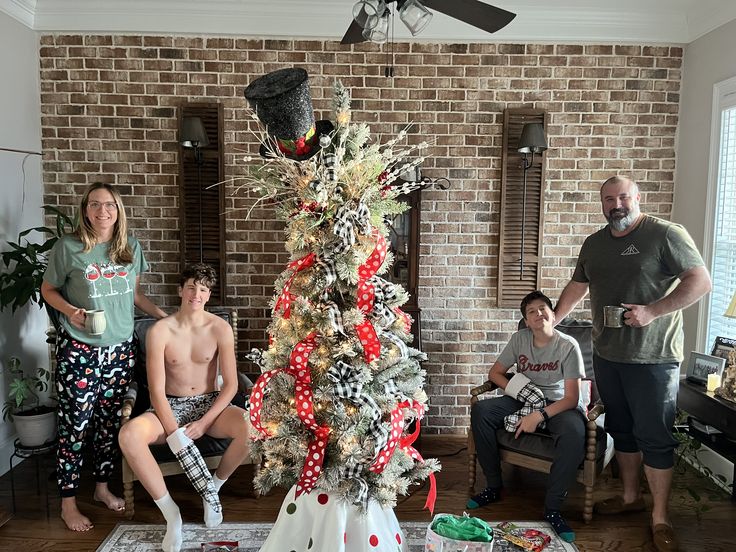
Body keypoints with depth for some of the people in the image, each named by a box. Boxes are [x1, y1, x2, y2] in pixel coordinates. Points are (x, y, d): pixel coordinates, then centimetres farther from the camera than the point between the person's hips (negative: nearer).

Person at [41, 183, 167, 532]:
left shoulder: (131, 248, 4)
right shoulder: (68, 247, -8)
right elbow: (48, 289, 3)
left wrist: (163, 316, 6)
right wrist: (70, 310, -15)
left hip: (121, 349, 4)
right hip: (79, 350, -4)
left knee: (110, 421, 13)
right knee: (75, 425, 3)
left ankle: (102, 487, 32)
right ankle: (68, 503, 18)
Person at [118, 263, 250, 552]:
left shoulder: (220, 328, -8)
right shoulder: (159, 330, -10)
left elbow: (231, 384, -8)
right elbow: (156, 390, -12)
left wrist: (203, 424, -18)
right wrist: (176, 435, -21)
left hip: (209, 404, 0)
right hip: (170, 407, 0)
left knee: (249, 427, -31)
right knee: (129, 435, -31)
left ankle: (213, 489, -1)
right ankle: (171, 513, -17)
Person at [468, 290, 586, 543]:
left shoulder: (568, 346, -14)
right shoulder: (520, 339, -3)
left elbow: (572, 398, -17)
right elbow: (495, 373, 4)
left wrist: (540, 415, -30)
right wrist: (517, 389, -14)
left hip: (559, 404, -4)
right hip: (525, 400, 4)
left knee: (575, 434, -38)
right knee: (480, 411, -20)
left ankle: (552, 508, -21)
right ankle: (493, 487, -7)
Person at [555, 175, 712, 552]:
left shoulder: (666, 234, -9)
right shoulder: (593, 243, 11)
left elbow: (701, 281, -14)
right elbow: (577, 287, 21)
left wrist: (652, 311, -22)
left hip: (653, 358, -6)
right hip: (606, 355, 6)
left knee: (654, 438, 1)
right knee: (621, 431, 16)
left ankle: (660, 518, 13)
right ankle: (630, 497, 32)